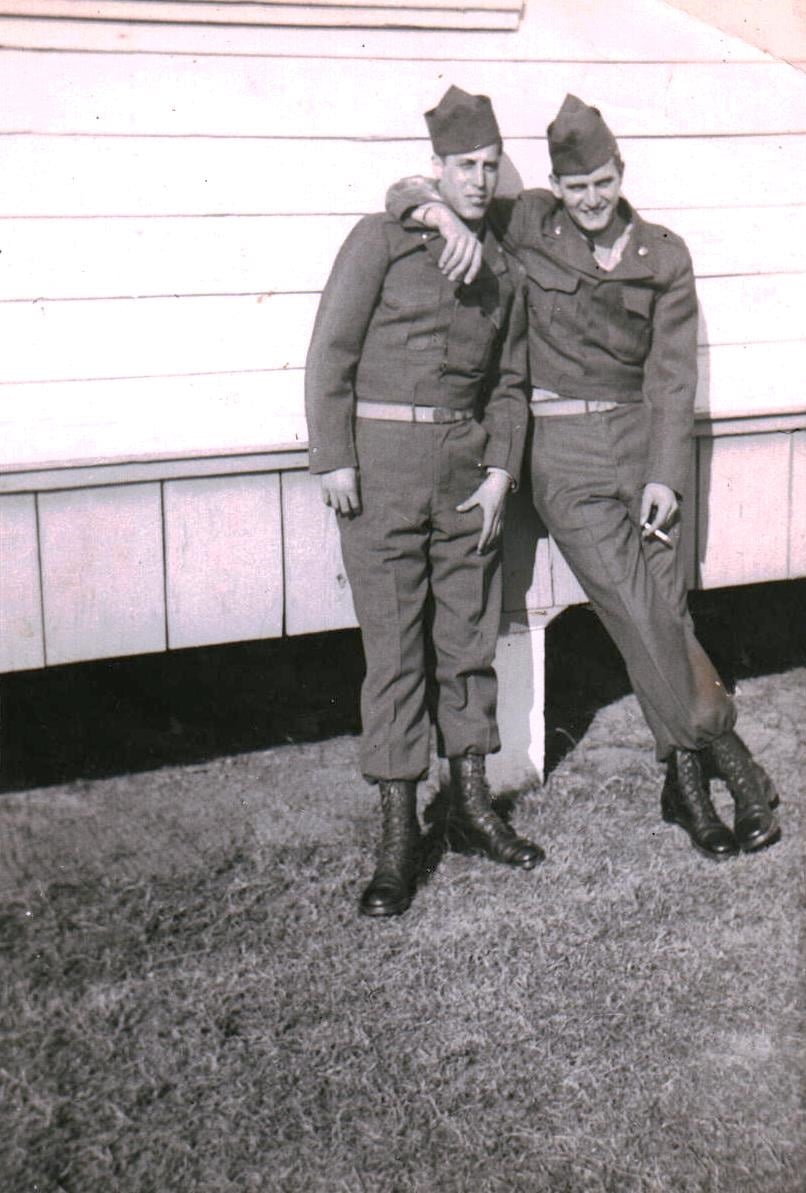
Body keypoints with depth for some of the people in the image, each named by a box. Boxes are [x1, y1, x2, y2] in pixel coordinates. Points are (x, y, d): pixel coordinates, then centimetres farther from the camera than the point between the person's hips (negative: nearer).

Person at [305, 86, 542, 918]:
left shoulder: (503, 269, 12)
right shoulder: (381, 240, -2)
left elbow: (509, 384, 16)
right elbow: (331, 353, -5)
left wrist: (500, 473, 3)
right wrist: (333, 460, -12)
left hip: (467, 463, 5)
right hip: (382, 459, -5)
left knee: (471, 636, 10)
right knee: (393, 647, -3)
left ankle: (472, 807, 24)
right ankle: (397, 839, 4)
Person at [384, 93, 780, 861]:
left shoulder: (664, 257, 6)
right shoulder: (529, 228, 2)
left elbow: (672, 374, 3)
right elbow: (407, 194, 4)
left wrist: (664, 475, -6)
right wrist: (447, 216, -19)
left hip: (641, 440, 2)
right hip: (566, 452, -2)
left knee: (665, 607, -1)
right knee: (640, 614, -8)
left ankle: (685, 777, 14)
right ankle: (723, 751, 7)